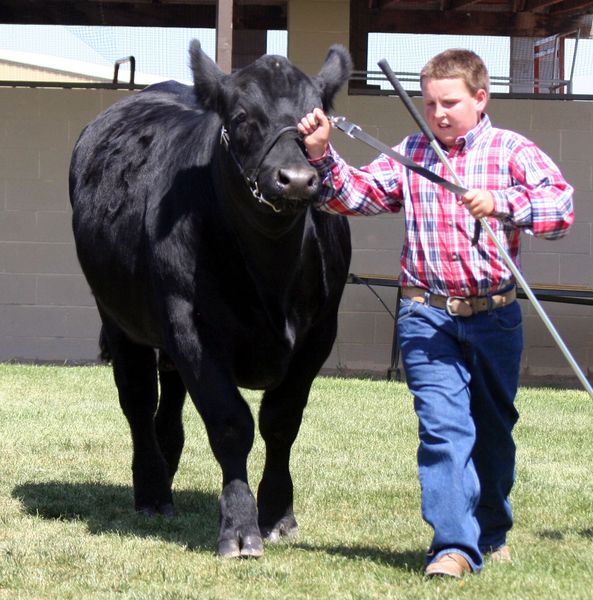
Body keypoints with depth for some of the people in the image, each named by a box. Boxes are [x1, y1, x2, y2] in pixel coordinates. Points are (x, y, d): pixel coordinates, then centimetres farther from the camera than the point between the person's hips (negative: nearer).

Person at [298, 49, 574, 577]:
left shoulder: (512, 152, -2)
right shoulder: (410, 156, 5)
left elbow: (561, 203, -16)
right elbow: (355, 194, 0)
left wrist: (500, 203, -31)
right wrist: (323, 155, -17)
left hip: (494, 314, 0)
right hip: (428, 316, 0)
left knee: (493, 429, 16)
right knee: (443, 426, -13)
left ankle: (491, 532, 36)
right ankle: (454, 545, -14)